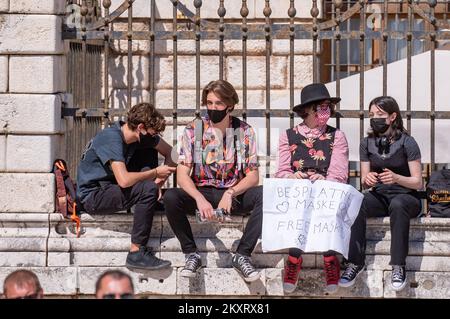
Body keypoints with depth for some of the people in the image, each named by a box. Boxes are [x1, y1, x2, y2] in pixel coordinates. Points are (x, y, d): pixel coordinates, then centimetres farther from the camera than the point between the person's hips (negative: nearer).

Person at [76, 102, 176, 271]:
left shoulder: (143, 136, -1)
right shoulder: (112, 139, -26)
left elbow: (169, 152, 9)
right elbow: (124, 180, -35)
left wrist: (160, 179, -9)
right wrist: (155, 172, -21)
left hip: (110, 187, 9)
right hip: (92, 196, -9)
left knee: (149, 151, 3)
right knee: (149, 189, -29)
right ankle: (136, 253, -25)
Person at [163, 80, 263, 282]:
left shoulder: (244, 132, 0)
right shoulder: (193, 130, -3)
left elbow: (253, 176, -4)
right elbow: (182, 175, -11)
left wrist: (230, 193, -24)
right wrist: (200, 199, -31)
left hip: (235, 195, 1)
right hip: (201, 192, -1)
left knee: (264, 195, -28)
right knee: (170, 197, -30)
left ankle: (242, 255, -21)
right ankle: (192, 254, -15)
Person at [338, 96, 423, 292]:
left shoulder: (407, 142, -5)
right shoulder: (367, 144, 7)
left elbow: (417, 182, -6)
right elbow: (364, 181, 9)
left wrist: (396, 178, -25)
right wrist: (367, 179, -16)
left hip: (405, 196, -3)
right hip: (379, 196, 4)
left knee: (397, 205, -40)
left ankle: (398, 266, -36)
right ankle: (355, 262, -31)